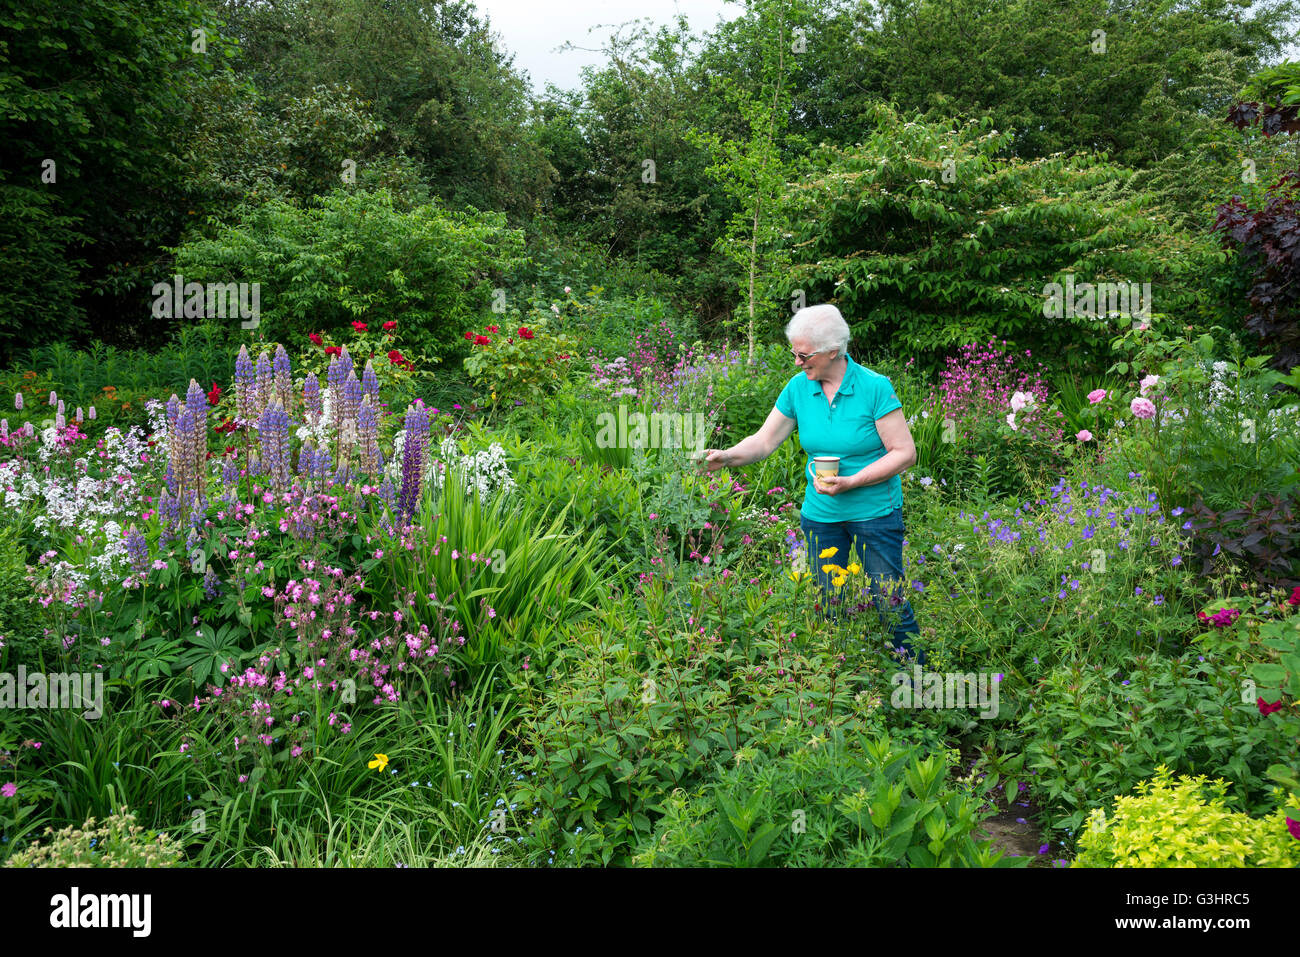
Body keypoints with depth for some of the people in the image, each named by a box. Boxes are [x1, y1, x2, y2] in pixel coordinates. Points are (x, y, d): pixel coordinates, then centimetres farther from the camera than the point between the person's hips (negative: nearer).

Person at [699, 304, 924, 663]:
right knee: (826, 603, 12)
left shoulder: (874, 387, -14)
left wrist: (851, 481, -20)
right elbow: (764, 441, 2)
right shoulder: (798, 388, -2)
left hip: (875, 512, -4)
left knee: (890, 603, 2)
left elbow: (905, 453, -13)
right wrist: (728, 456, -18)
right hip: (820, 514, 4)